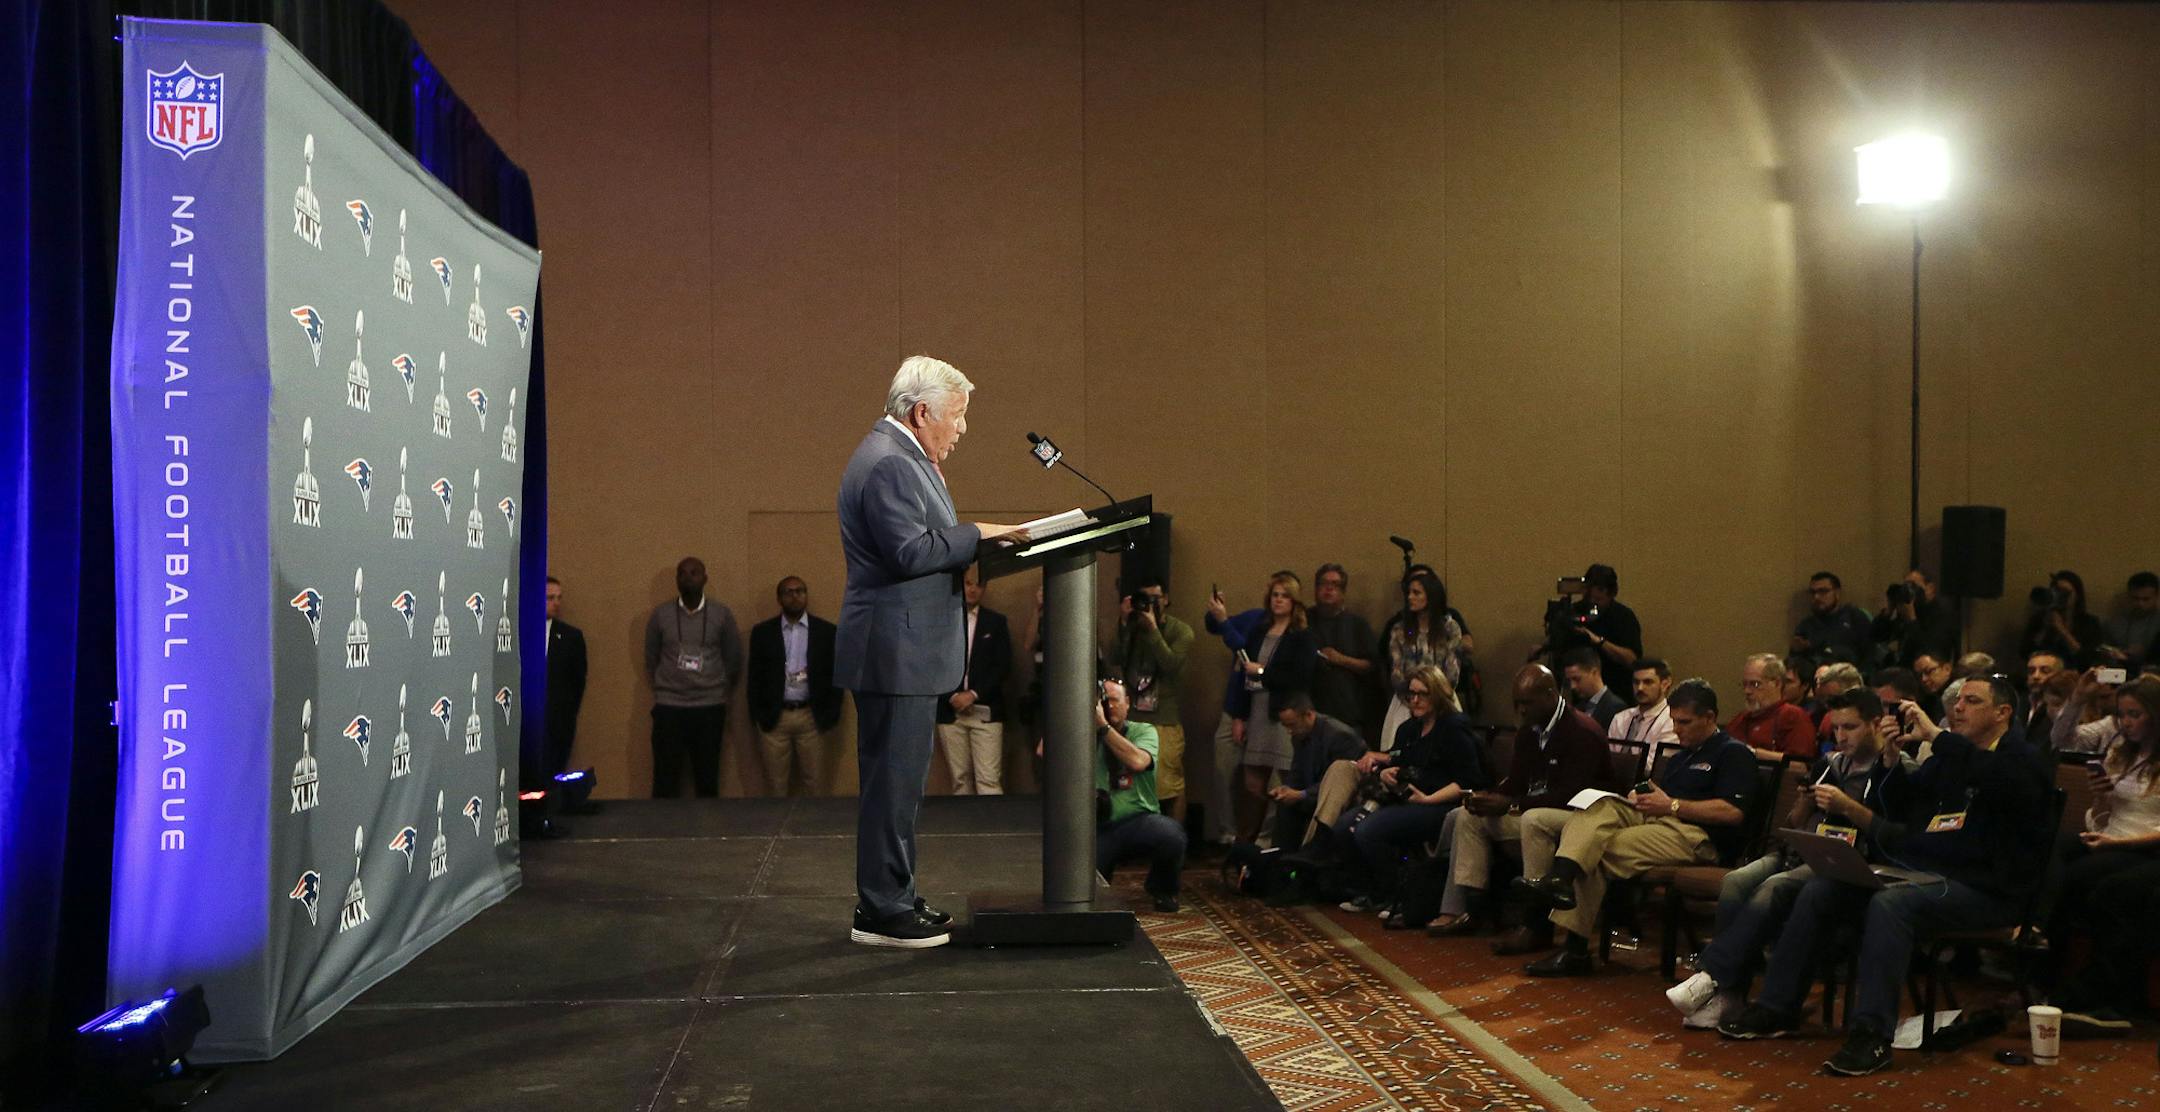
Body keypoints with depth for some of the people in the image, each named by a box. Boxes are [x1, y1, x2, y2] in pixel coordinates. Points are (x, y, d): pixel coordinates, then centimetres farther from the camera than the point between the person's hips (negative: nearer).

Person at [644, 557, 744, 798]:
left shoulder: (722, 614, 1)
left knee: (708, 781, 5)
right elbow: (651, 660, 11)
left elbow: (734, 661, 9)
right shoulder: (660, 614, 2)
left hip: (710, 708, 0)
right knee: (665, 781, 0)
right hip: (668, 707, 0)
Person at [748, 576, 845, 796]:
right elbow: (755, 678, 6)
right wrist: (757, 721, 2)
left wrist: (830, 722, 1)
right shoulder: (762, 632, 5)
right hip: (773, 718, 0)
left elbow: (834, 677, 4)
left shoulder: (826, 631, 3)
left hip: (812, 718, 0)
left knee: (814, 786, 4)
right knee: (777, 788, 4)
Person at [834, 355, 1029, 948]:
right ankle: (883, 914, 3)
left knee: (897, 779, 16)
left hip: (905, 649, 11)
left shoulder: (899, 455, 17)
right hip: (896, 651, -11)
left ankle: (889, 900, 25)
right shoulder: (888, 463, -17)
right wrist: (978, 534, -16)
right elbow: (912, 551, -24)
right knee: (894, 781, -5)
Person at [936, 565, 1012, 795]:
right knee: (960, 780, 1)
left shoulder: (996, 622, 9)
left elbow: (1004, 666, 2)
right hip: (950, 711, 1)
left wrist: (973, 694, -8)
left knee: (989, 780, -9)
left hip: (985, 712, -1)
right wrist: (952, 696, -9)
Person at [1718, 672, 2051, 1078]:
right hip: (1923, 872, 8)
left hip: (1982, 889, -8)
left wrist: (1935, 735, -24)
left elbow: (2003, 780, -30)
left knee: (1889, 903, -35)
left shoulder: (2022, 759, -3)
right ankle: (1778, 1007, -1)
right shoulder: (1947, 758, 22)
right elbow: (1898, 811, 20)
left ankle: (1872, 1034, -33)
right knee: (1821, 889, -5)